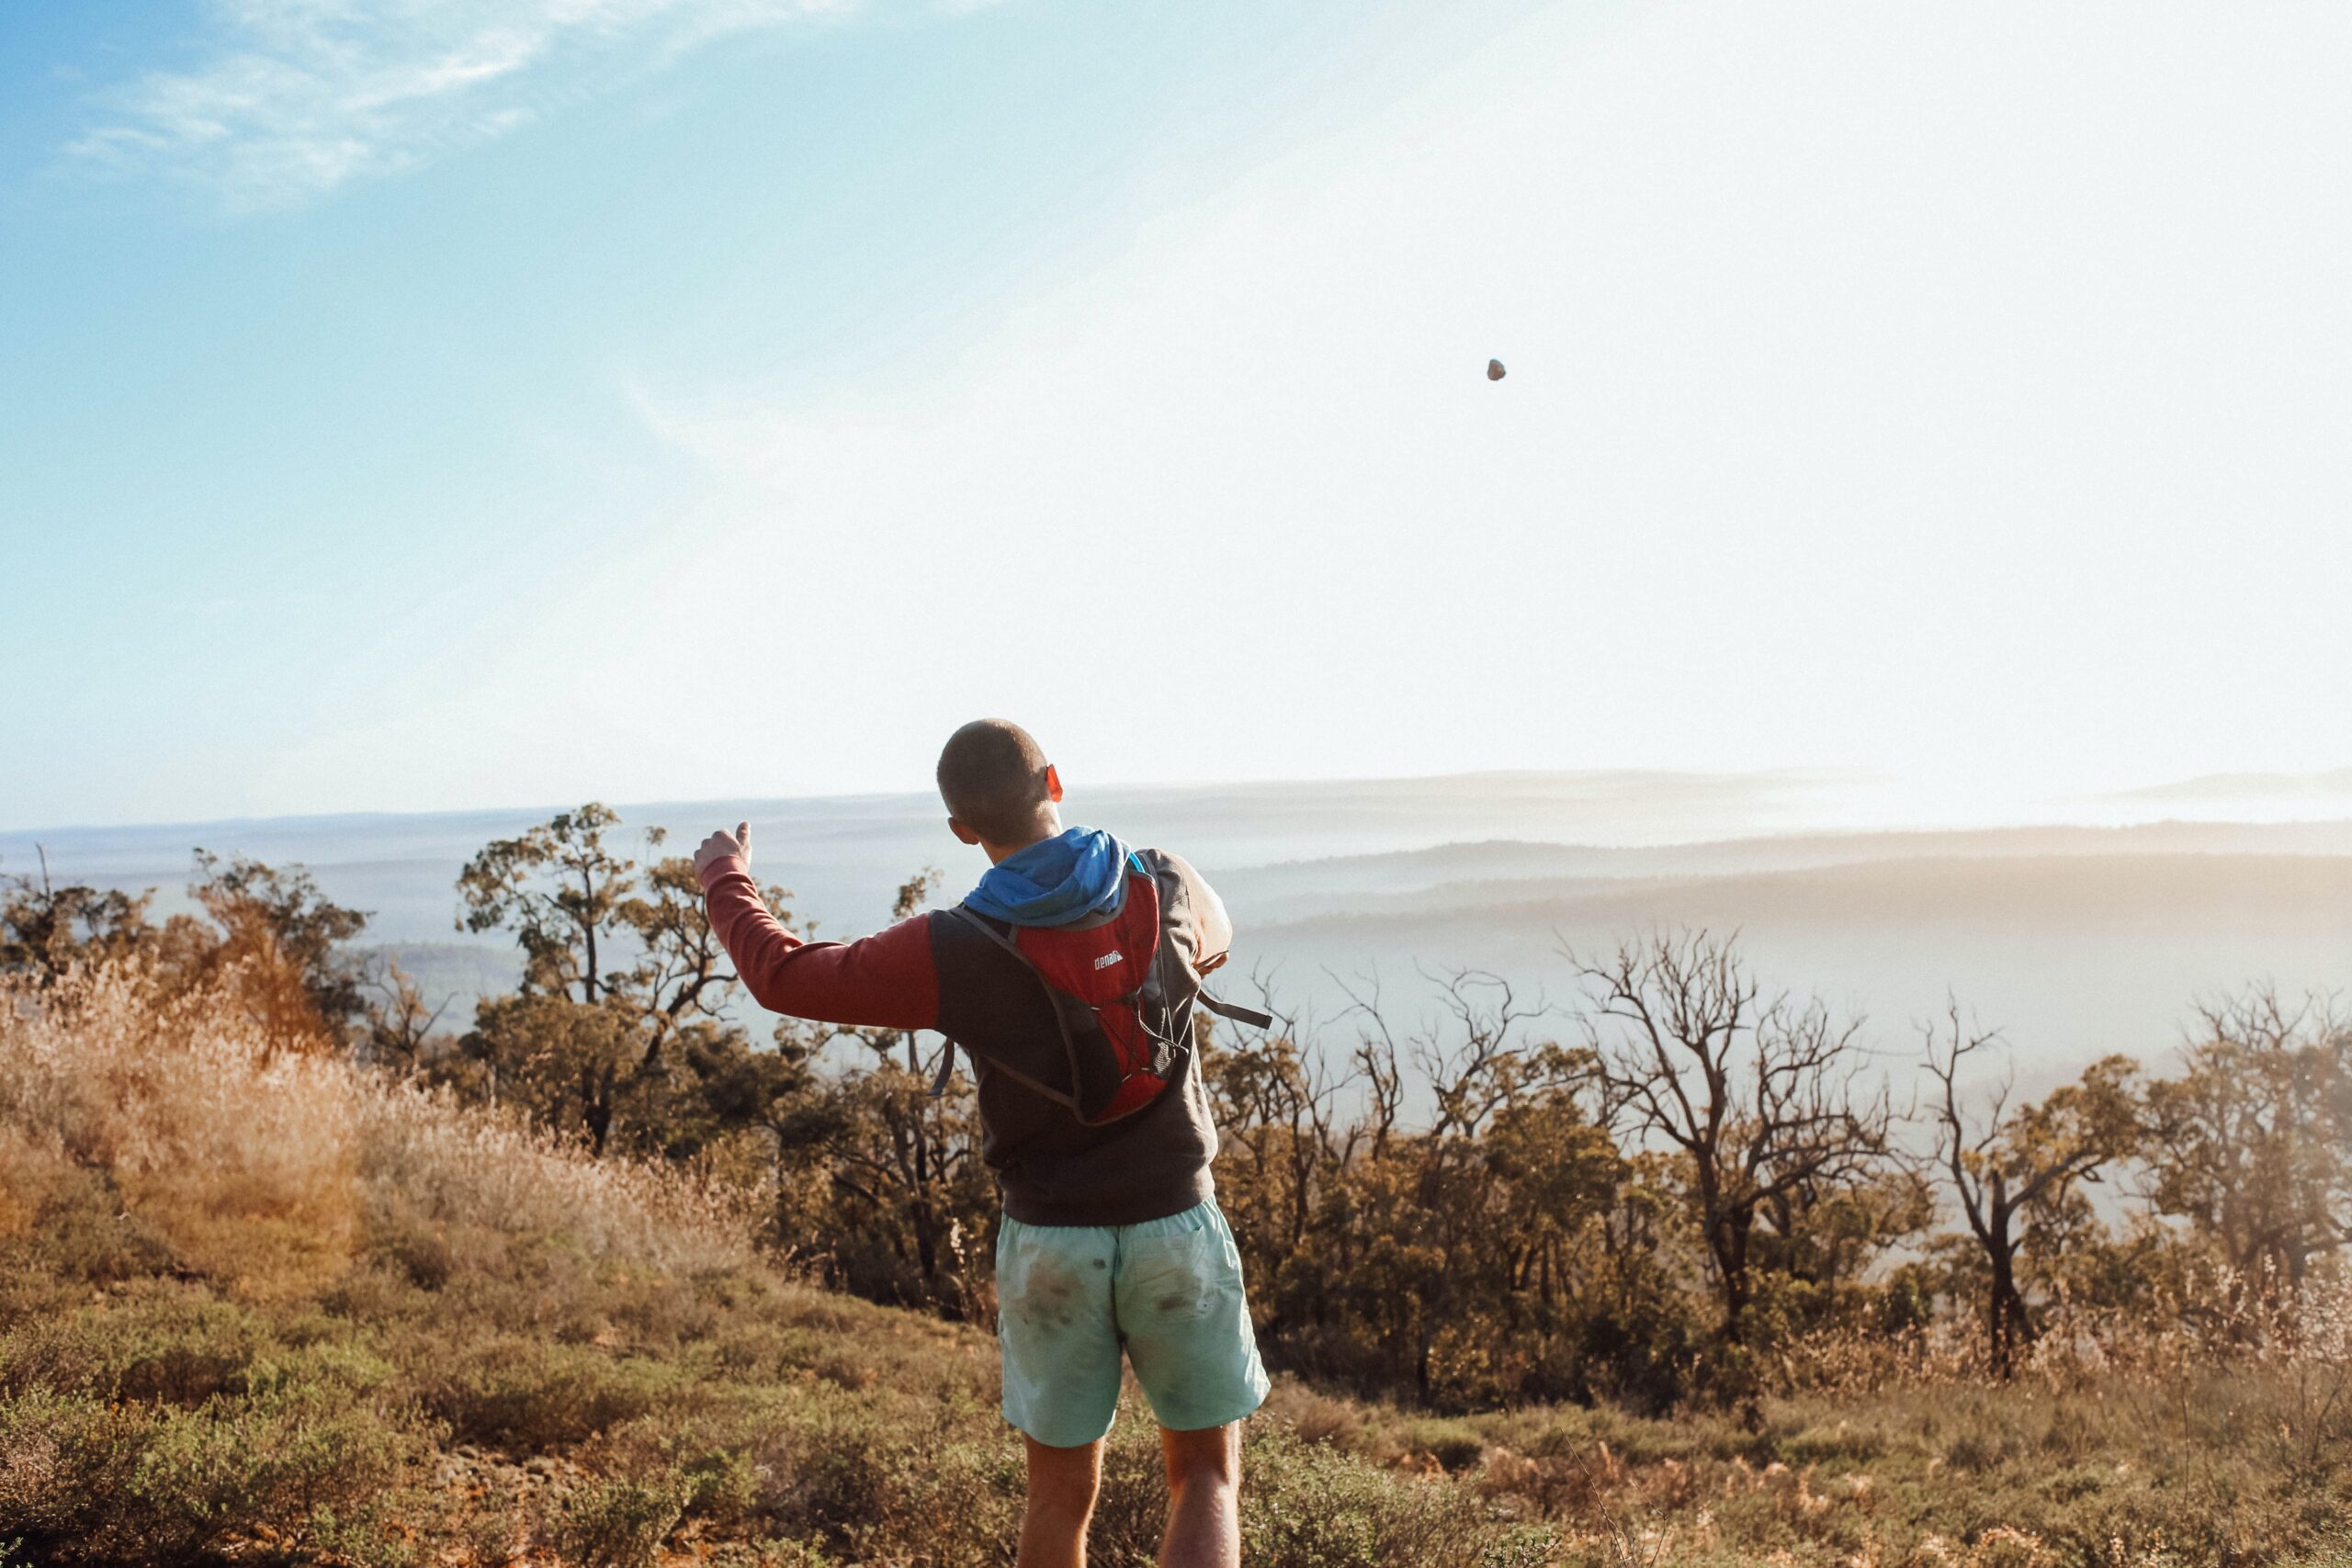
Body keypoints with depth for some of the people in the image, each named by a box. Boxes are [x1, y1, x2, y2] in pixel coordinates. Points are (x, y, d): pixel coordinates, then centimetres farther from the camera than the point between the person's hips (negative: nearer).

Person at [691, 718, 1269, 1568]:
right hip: (1176, 1230, 1)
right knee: (1207, 1477, 15)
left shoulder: (950, 952, -15)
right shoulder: (1167, 887, -7)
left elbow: (786, 977, -2)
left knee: (1061, 1491, 18)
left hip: (1052, 1245, 0)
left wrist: (724, 878, 17)